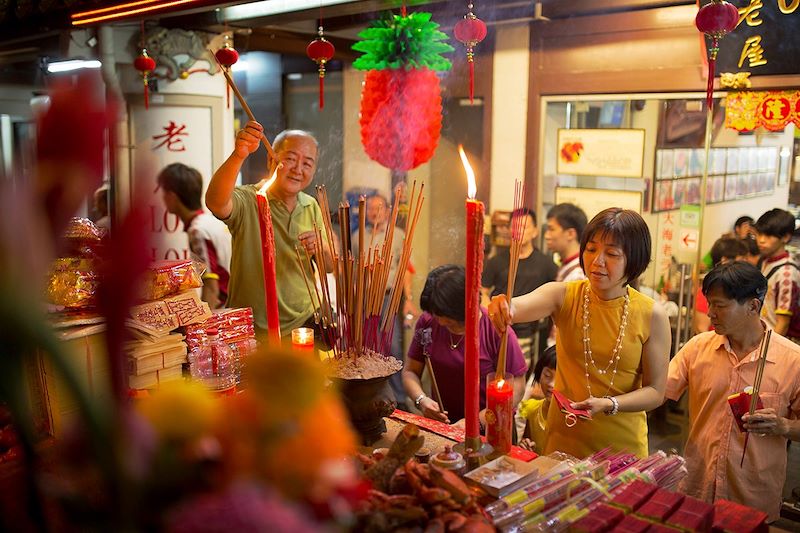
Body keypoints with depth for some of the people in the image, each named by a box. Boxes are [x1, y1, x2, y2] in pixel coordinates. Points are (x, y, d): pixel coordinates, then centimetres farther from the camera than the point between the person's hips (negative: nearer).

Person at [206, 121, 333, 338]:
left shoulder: (311, 206, 10)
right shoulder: (248, 200, -8)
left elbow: (331, 266, 12)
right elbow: (215, 202, -32)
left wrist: (322, 248, -10)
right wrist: (238, 155, -45)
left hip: (305, 321, 4)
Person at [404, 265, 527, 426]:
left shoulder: (497, 330, -11)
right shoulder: (427, 322, -1)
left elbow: (516, 388, -8)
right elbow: (410, 371, 8)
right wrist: (421, 400, -12)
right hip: (441, 424, 4)